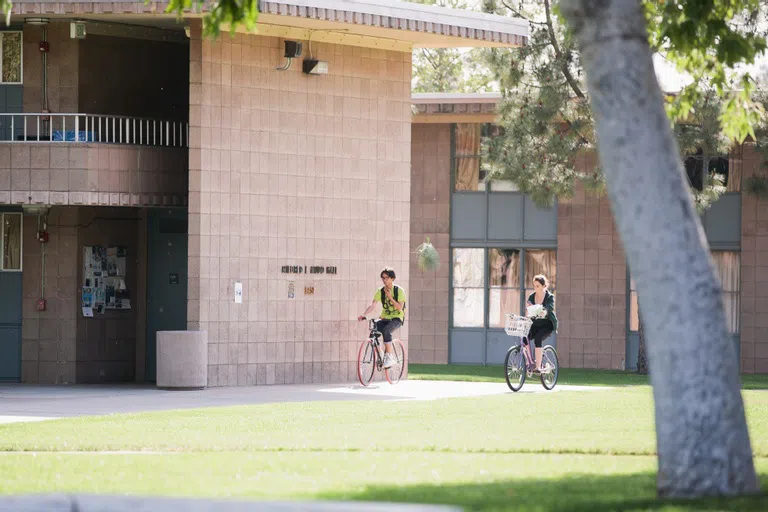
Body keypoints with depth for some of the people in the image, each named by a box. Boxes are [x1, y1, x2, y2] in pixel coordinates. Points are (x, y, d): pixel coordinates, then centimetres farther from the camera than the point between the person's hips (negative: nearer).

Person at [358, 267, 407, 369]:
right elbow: (373, 305, -4)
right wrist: (364, 315, -20)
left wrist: (390, 297, -20)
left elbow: (400, 307, -14)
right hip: (385, 318, 5)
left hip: (396, 319, -5)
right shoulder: (380, 291, 4)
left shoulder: (399, 291, -6)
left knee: (386, 330, -35)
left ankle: (389, 357, -31)